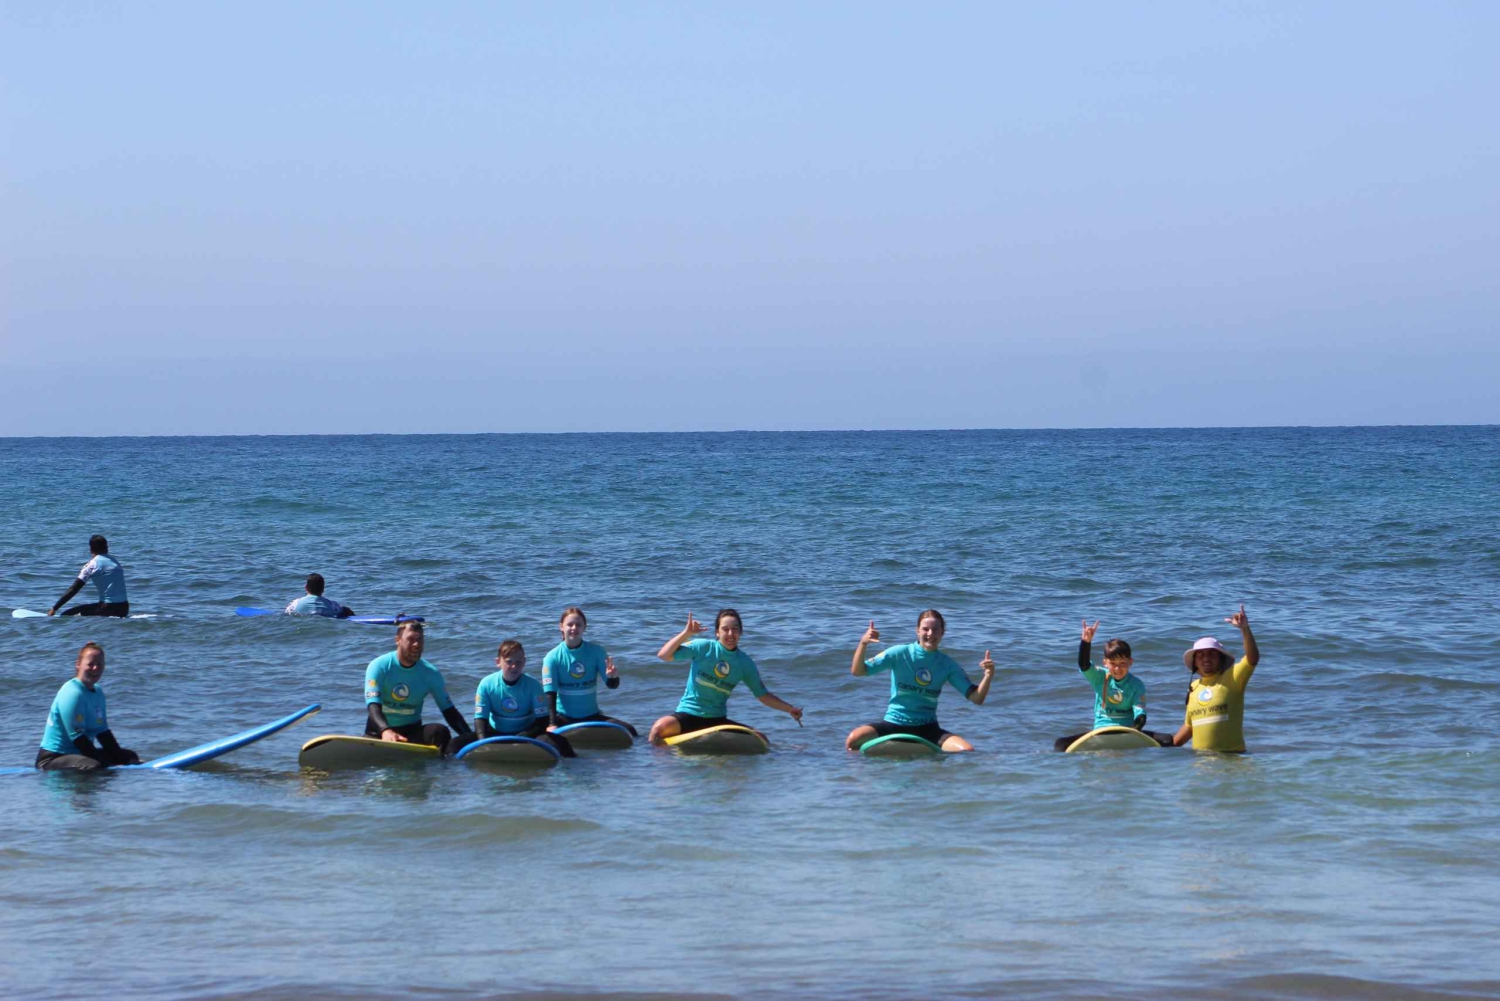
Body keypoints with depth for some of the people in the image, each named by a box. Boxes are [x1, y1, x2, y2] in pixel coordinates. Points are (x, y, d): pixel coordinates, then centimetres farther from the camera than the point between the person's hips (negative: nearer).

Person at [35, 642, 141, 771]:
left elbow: (102, 730, 15)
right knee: (93, 766, -39)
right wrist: (104, 761, -20)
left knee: (129, 756, 18)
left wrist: (118, 755, 6)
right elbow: (77, 737, -22)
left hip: (79, 753, 11)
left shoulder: (97, 692, 10)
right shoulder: (73, 694, -20)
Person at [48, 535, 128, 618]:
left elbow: (73, 590, -4)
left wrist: (54, 609, 0)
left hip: (109, 608, -7)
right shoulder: (115, 562, 15)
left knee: (66, 615, -5)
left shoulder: (92, 565, -3)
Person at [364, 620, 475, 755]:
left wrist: (471, 738, -13)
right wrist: (385, 730, -43)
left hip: (412, 731, 2)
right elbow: (373, 706, -22)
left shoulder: (431, 674, 0)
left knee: (440, 732, -28)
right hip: (378, 732, -2)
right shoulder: (379, 666, -9)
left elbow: (449, 711, 2)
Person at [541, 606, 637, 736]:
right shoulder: (553, 657, -7)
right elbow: (550, 693, -11)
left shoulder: (596, 651, 0)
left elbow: (612, 685, -1)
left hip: (592, 716, 2)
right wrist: (553, 724, -24)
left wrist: (612, 677, -26)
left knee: (629, 731, -18)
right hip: (564, 717, -2)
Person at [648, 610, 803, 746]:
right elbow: (663, 655, -11)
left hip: (717, 720, 3)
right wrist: (686, 633, -21)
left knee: (761, 740, -12)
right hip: (688, 714, -3)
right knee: (659, 728, -34)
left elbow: (763, 695, 12)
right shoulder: (703, 648, -6)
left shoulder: (745, 664, 4)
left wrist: (789, 709, 0)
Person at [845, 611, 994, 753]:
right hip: (894, 723, -2)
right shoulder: (900, 653, -4)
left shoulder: (947, 664, 3)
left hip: (927, 728, 2)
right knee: (854, 739, -29)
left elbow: (976, 698, 1)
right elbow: (857, 671, -9)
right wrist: (863, 644, -27)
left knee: (968, 752, -21)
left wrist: (988, 677, -19)